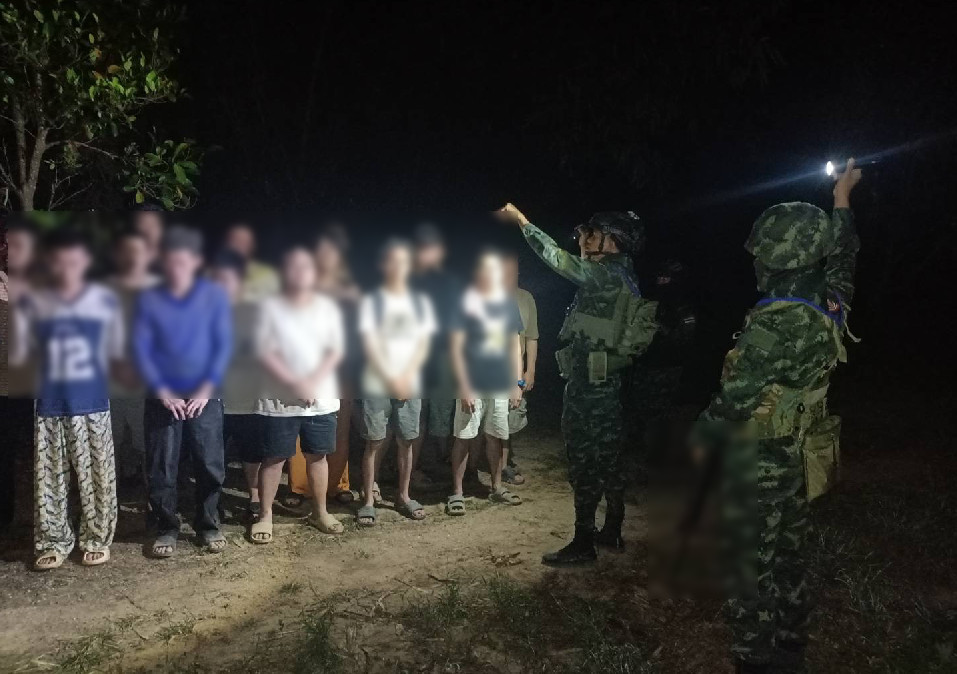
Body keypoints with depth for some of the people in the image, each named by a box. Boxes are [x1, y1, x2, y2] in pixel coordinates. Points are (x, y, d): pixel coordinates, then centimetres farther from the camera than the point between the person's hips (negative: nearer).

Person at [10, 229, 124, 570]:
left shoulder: (105, 300, -1)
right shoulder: (31, 304, -1)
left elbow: (117, 352, 6)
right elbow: (17, 355, 2)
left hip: (93, 405, -1)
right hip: (49, 407, 1)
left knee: (96, 476, 5)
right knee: (48, 479, 9)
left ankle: (97, 540, 21)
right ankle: (54, 542, 25)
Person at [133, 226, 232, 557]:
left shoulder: (215, 296, -2)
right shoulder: (149, 299, -1)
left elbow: (224, 345, -4)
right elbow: (140, 349, -3)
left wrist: (206, 389, -12)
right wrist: (162, 392, -12)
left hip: (204, 397, 0)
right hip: (163, 398, 0)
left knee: (210, 466, 4)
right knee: (161, 469, 5)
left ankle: (208, 524, 22)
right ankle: (166, 529, 21)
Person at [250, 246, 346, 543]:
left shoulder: (327, 307, 3)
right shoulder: (271, 307, -3)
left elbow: (335, 351, 0)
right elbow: (265, 352, -8)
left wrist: (313, 381, -14)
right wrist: (296, 383, -17)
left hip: (321, 398, 2)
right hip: (280, 399, -2)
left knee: (317, 454, 11)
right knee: (274, 458, 4)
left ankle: (320, 512, 24)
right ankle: (265, 516, 17)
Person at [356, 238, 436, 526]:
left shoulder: (420, 302, 8)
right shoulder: (372, 301, -1)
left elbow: (423, 344, 4)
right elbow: (370, 345, -6)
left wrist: (406, 376, -9)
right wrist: (391, 378, -12)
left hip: (410, 385, 3)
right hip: (377, 386, -3)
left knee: (406, 441, 8)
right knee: (375, 443, 0)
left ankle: (403, 496, 21)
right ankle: (368, 500, 8)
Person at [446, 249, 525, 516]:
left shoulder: (509, 303, 7)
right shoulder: (466, 303, -6)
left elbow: (515, 344, 12)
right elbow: (455, 347, -8)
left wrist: (517, 383, 7)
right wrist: (464, 388, -13)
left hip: (501, 386, 4)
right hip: (473, 386, -4)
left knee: (496, 437, 13)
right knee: (463, 438, 1)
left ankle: (497, 488, 27)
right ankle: (457, 493, 12)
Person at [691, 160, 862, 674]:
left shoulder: (777, 325, -27)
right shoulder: (829, 310, -2)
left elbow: (736, 397, -24)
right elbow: (842, 263, 18)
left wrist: (699, 438, -8)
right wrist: (841, 203, 31)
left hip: (756, 464, -8)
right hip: (792, 459, 8)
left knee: (754, 567, 5)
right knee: (788, 559, 20)